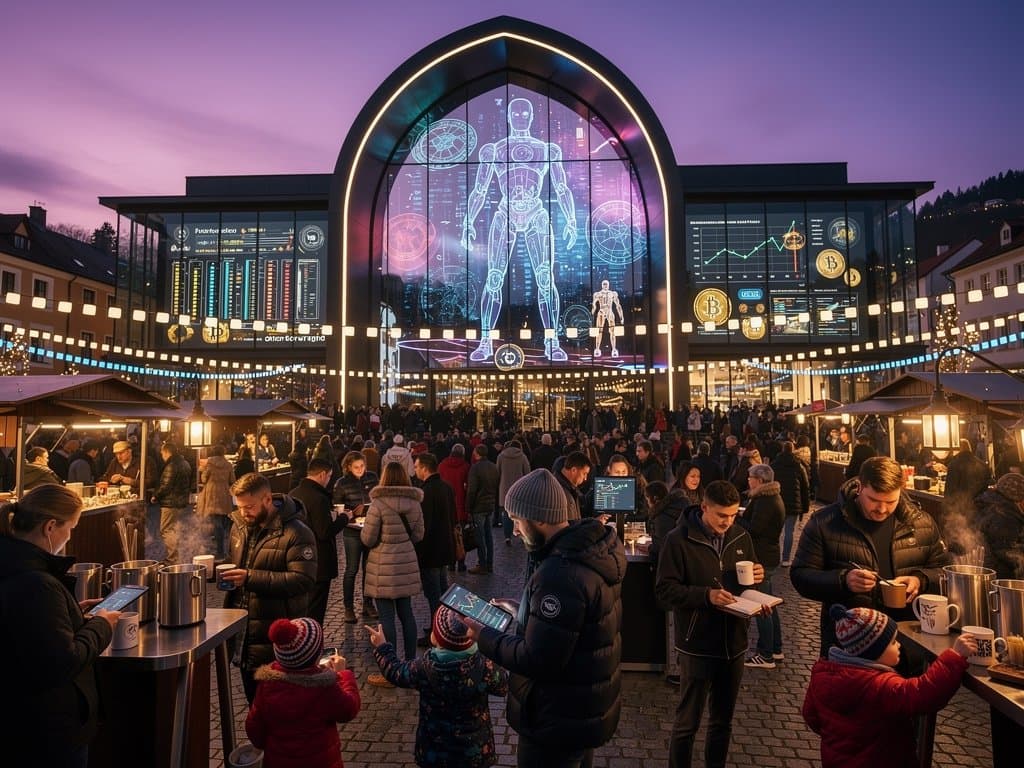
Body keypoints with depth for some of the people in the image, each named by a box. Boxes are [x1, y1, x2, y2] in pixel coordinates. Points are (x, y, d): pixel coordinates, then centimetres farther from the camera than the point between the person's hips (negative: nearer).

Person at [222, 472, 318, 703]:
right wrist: (224, 571, 2)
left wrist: (251, 577, -27)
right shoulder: (240, 526, 7)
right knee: (253, 697, 21)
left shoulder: (296, 533, -17)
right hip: (243, 632, 7)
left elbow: (304, 580, -26)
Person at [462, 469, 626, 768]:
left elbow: (537, 660, -29)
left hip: (559, 722, -8)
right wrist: (519, 614, 6)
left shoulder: (559, 575, -33)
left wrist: (484, 636, -18)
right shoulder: (593, 549, -3)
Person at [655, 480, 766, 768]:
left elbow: (748, 579, 15)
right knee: (687, 722, 9)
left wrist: (758, 576, -7)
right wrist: (706, 595, -27)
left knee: (723, 720, 20)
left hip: (733, 642, 5)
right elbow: (665, 591, -16)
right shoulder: (679, 540, -15)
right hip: (697, 645, -5)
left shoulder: (741, 536, 2)